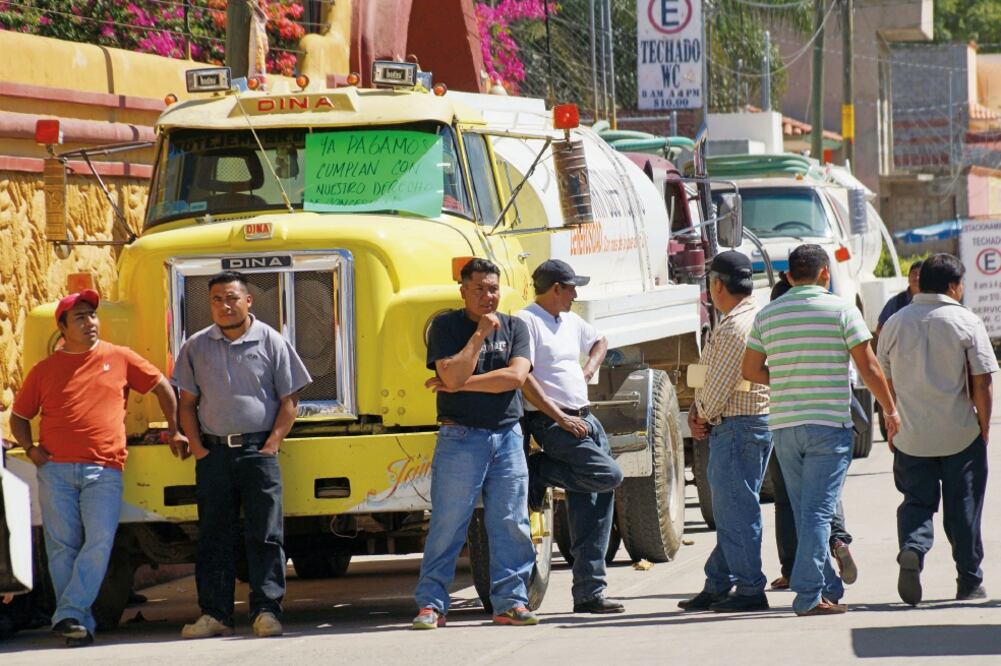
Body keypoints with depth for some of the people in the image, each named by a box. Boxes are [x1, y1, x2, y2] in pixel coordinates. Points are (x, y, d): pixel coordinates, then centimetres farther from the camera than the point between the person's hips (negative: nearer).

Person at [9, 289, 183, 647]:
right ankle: (81, 625, 3)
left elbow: (162, 387, 19)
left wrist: (175, 431, 16)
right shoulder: (45, 370, 12)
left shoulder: (120, 359, 10)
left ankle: (67, 616, -20)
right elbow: (18, 417, 20)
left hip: (104, 470, -1)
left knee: (99, 543, -17)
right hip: (56, 470, 1)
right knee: (63, 548, -2)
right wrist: (30, 448, 3)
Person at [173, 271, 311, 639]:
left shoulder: (271, 342, 2)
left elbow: (289, 400, 3)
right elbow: (187, 404, 11)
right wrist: (197, 448, 0)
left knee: (265, 534, -4)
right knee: (213, 536, 4)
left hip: (258, 451, -2)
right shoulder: (197, 347, 9)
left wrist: (272, 444, -6)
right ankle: (214, 614, 7)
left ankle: (266, 610, -2)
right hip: (213, 452, 2)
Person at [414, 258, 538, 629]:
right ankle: (431, 604, 1)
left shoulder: (514, 328, 10)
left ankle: (510, 601, 9)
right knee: (447, 525, -4)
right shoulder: (446, 327, 1)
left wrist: (461, 385, -10)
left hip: (507, 436, 3)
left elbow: (516, 376, -6)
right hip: (461, 438, -3)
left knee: (511, 523, 3)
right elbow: (453, 376, -14)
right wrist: (480, 334, -11)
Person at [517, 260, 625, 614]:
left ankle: (589, 592, 5)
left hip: (584, 419, 9)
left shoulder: (570, 322, 18)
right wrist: (561, 419, -19)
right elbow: (523, 378, -17)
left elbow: (599, 342, 38)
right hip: (550, 421, -9)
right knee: (608, 474, -21)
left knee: (591, 505, 3)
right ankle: (536, 472, -4)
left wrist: (589, 369, 17)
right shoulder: (527, 322, -9)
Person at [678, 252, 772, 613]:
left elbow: (720, 385, -18)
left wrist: (704, 415, 0)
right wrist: (698, 411, 7)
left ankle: (750, 590, -3)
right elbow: (713, 376, 17)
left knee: (737, 508, -5)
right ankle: (717, 587, 21)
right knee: (729, 508, 15)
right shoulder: (760, 316, 14)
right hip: (760, 422, 10)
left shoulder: (734, 327, -19)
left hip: (737, 426, -10)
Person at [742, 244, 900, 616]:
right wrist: (890, 410, 6)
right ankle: (809, 595, -12)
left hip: (784, 426, 4)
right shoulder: (841, 311, -5)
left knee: (806, 511, 13)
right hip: (829, 424, -4)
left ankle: (829, 589, 20)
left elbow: (750, 370, 10)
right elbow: (868, 368, -5)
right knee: (818, 511, -6)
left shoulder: (767, 315, 7)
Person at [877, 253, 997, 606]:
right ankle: (969, 581, 15)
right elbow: (982, 382, -8)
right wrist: (984, 427, 2)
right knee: (963, 508, 9)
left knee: (917, 501, 10)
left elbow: (885, 382, 8)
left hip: (910, 435, 2)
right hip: (960, 433, -2)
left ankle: (911, 550, -19)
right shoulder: (967, 322, -7)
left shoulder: (895, 323, 3)